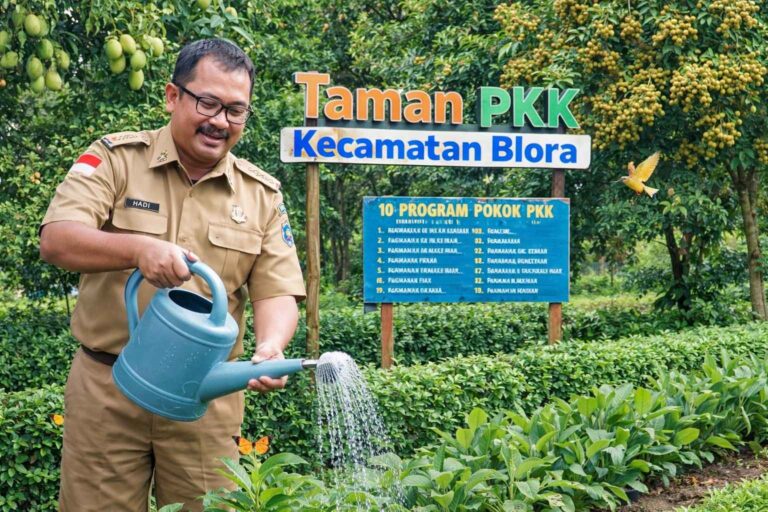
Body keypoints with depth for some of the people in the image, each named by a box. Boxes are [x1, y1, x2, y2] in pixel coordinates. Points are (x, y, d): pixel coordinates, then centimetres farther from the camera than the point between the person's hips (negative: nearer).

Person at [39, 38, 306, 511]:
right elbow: (56, 240, -15)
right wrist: (139, 248, -33)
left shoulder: (263, 194, 6)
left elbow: (277, 292, 1)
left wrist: (270, 347, -22)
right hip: (106, 386, -2)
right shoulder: (115, 158, -2)